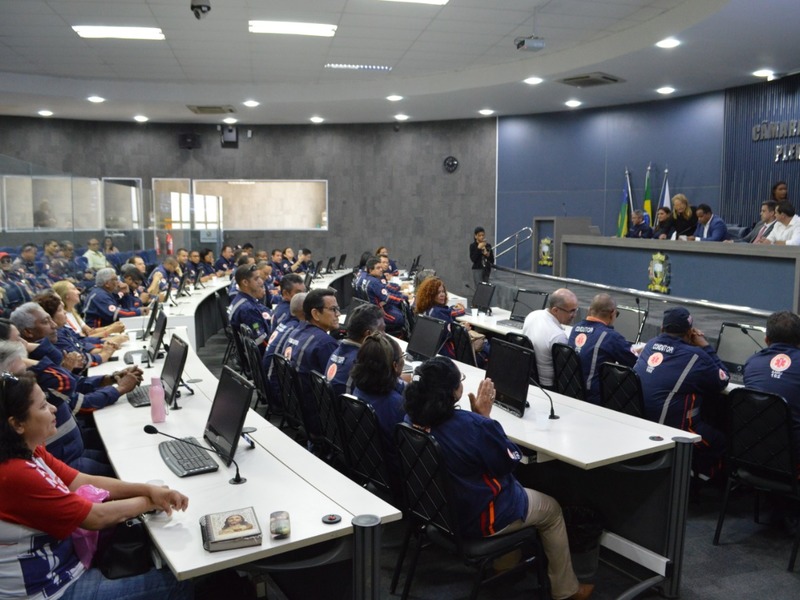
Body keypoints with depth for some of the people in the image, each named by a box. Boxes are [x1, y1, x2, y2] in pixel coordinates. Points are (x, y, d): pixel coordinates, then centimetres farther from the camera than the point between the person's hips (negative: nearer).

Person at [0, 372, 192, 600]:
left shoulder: (28, 453, -1)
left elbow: (86, 482, 3)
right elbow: (97, 517, -22)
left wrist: (149, 489, -10)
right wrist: (151, 501, -7)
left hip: (59, 566, 9)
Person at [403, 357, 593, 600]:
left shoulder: (413, 420, -12)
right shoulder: (474, 426, -34)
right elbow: (509, 462, -15)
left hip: (439, 507, 7)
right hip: (476, 518, -7)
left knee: (520, 488, 33)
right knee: (552, 509, 20)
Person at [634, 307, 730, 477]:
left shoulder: (650, 344, 5)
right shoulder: (695, 356, -14)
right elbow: (723, 380, 2)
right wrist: (706, 347, 7)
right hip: (672, 430, -7)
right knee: (719, 441, 16)